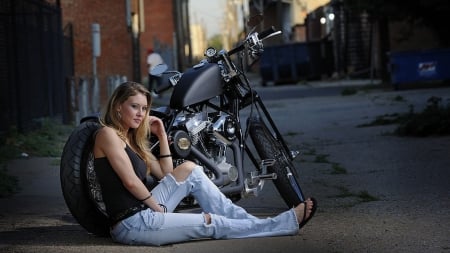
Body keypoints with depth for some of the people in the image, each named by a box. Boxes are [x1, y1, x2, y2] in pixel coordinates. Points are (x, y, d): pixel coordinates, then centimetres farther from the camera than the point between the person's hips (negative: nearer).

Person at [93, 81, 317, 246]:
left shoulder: (131, 139, 19)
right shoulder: (107, 134, -8)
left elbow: (166, 174, 17)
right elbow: (130, 181, -17)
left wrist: (162, 135, 13)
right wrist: (158, 208, -9)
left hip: (143, 212, 9)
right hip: (131, 224, -9)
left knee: (189, 169, 4)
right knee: (211, 223, -7)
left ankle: (253, 223, -1)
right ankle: (286, 223, 0)